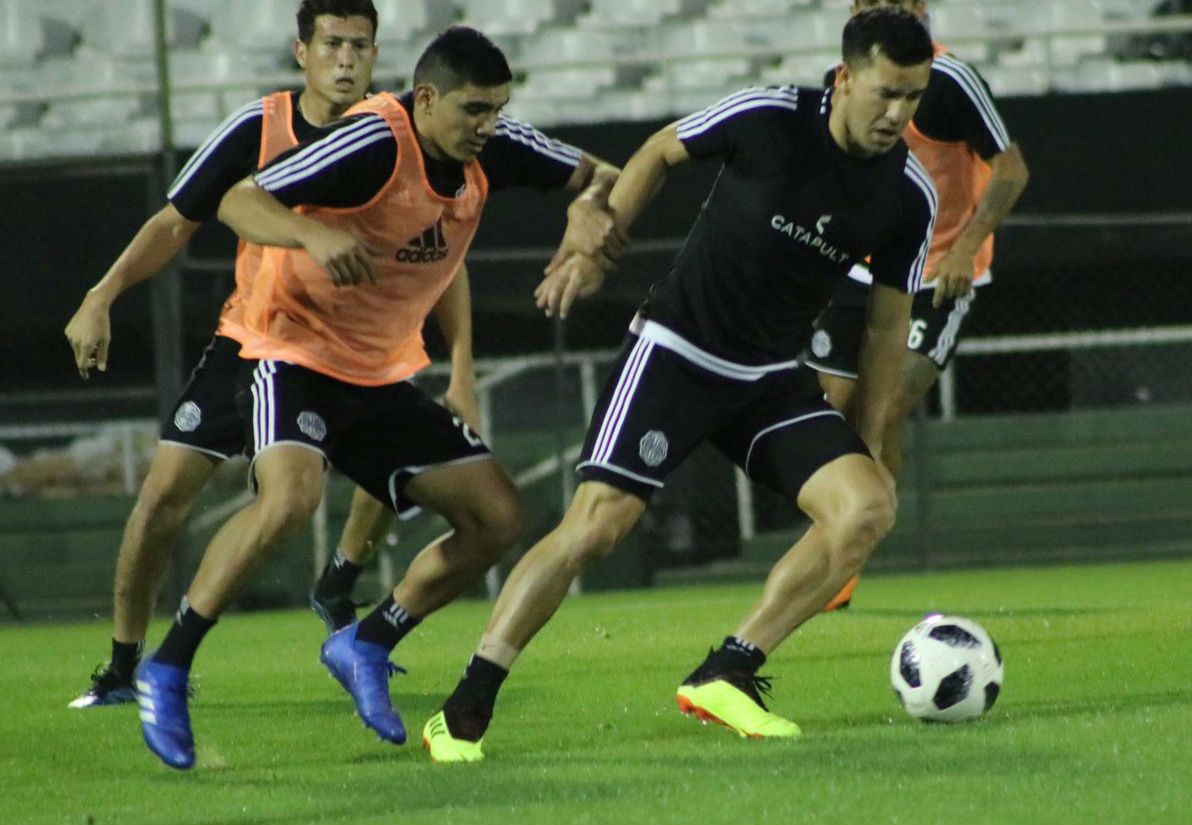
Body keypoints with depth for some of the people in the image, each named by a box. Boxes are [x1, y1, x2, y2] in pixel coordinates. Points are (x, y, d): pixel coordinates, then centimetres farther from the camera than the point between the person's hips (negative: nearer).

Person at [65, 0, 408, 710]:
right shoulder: (258, 127, -14)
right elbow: (176, 224, -3)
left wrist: (461, 373, -9)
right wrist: (103, 298, -14)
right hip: (250, 338, -1)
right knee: (165, 491, -11)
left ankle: (339, 588, 7)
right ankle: (123, 667, 3)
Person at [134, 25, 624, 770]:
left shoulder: (492, 150, -5)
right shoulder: (374, 143, -24)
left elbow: (600, 176, 7)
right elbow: (240, 202, -27)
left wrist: (590, 207, -17)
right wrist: (316, 235, -47)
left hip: (383, 375, 7)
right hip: (297, 352, -7)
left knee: (497, 516, 0)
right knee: (291, 494, -33)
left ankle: (367, 646, 16)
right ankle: (167, 671, -21)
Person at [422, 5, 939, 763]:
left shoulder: (909, 196, -6)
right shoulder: (768, 118, -16)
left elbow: (889, 322, 5)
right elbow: (661, 154, 2)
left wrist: (869, 443, 5)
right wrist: (596, 252, -1)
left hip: (772, 379, 4)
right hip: (676, 350, -4)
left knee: (868, 507, -16)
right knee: (597, 523, -16)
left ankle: (725, 678, -7)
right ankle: (464, 712, -8)